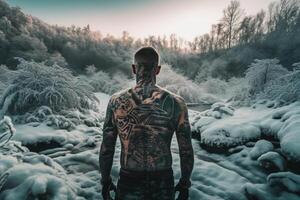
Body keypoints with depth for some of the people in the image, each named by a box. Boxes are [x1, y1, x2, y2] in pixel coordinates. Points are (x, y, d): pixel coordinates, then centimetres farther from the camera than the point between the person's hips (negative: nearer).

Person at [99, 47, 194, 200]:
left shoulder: (116, 101, -12)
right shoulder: (175, 103, -13)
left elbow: (106, 150, -5)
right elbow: (186, 152, -7)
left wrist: (105, 181, 10)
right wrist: (185, 184, 9)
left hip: (129, 182, 0)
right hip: (163, 183, 1)